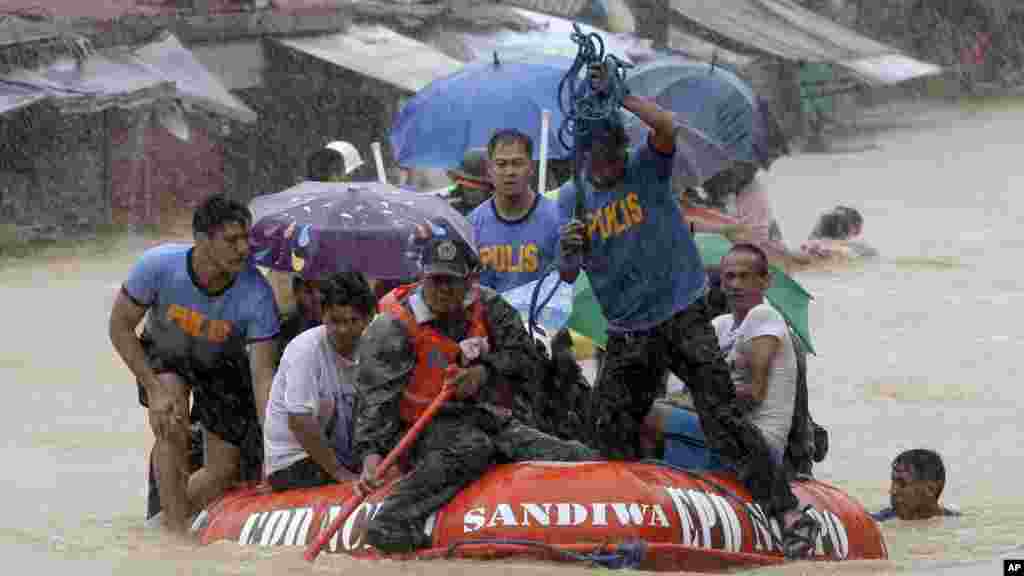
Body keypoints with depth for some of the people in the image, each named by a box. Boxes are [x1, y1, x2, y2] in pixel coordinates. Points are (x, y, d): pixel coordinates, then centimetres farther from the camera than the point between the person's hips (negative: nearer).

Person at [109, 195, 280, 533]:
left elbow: (262, 376, -30)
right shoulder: (158, 266, -34)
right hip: (164, 356, -1)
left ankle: (174, 517, 28)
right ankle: (175, 529, -21)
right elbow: (120, 327, -18)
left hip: (222, 364, 1)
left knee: (225, 469, 1)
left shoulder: (256, 294, -34)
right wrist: (155, 389, -26)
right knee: (171, 429, -28)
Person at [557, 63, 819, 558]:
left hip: (682, 317, -5)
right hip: (627, 333, 5)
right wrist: (569, 252, -16)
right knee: (611, 430, 4)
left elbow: (666, 126, -25)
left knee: (721, 416, -15)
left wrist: (614, 93, -22)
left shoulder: (645, 168, -3)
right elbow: (569, 276, 6)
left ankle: (789, 513, -18)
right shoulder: (572, 199, 7)